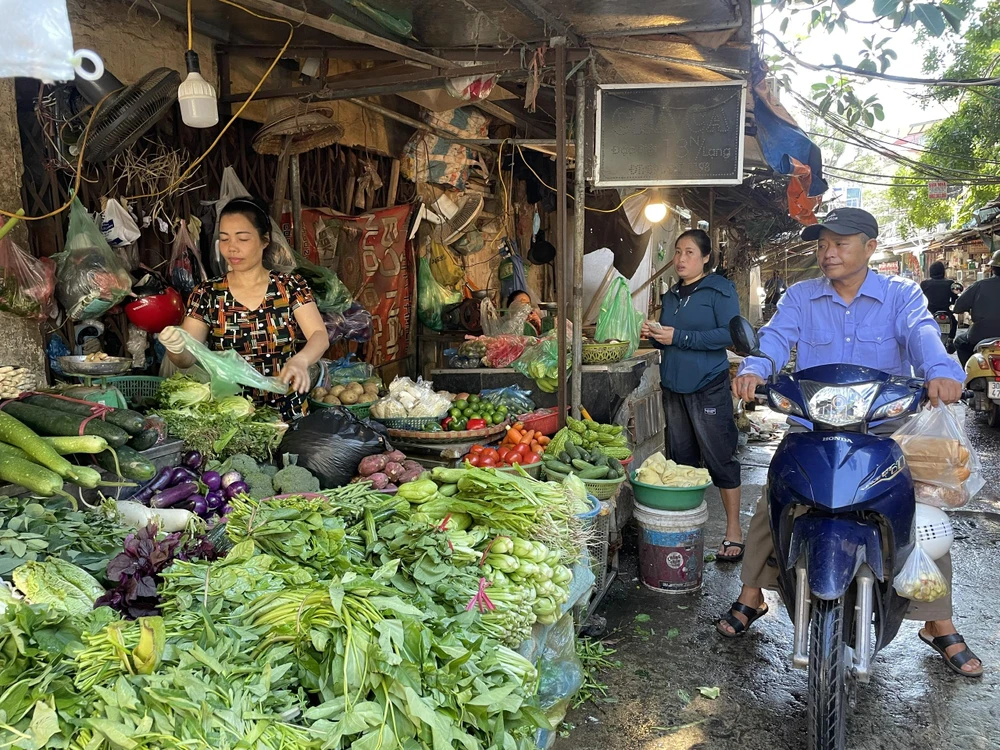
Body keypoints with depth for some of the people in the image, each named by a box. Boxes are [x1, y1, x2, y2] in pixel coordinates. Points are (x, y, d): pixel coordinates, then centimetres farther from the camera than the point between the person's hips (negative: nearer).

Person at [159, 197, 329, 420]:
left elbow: (320, 336, -11)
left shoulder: (291, 287, 0)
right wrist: (175, 348, -23)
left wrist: (300, 360, -32)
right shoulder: (207, 294, 4)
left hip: (286, 413, -2)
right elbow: (187, 359, 0)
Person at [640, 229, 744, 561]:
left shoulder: (719, 289, -6)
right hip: (673, 385, 7)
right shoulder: (672, 294, 16)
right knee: (682, 458, 12)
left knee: (719, 456, -3)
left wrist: (679, 337, -19)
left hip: (708, 386, -7)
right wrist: (655, 335, 1)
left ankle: (733, 530, 9)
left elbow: (730, 334, -17)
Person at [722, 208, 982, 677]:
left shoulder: (901, 295, -1)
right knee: (770, 509, -4)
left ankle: (939, 625, 17)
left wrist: (941, 373, -43)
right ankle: (751, 597, 17)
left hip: (887, 431, -1)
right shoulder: (801, 297, 3)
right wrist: (754, 370, -36)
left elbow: (921, 334, -21)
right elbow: (776, 336, -13)